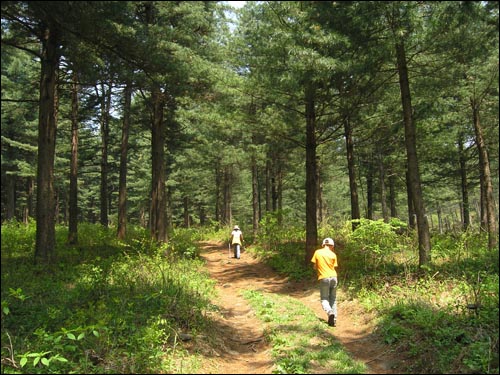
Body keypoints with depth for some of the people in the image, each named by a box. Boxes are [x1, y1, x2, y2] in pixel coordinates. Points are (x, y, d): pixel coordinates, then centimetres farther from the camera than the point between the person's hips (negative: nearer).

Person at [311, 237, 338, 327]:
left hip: (323, 278, -2)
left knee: (324, 299, 7)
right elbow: (334, 267, 3)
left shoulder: (317, 252, 2)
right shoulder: (333, 254, 2)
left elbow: (315, 266, 6)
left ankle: (330, 312, -20)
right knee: (333, 299, 14)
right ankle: (334, 320, 12)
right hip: (333, 277, 2)